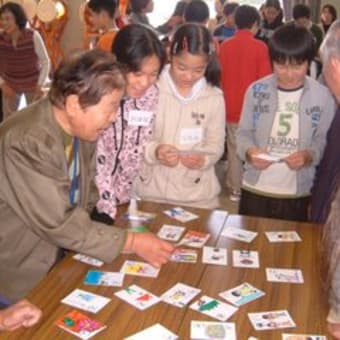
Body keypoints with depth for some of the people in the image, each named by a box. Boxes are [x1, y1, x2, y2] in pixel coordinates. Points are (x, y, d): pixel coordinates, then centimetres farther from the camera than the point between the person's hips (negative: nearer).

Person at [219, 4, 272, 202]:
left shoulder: (225, 46, 1)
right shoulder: (260, 47, -10)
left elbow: (220, 76, 8)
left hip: (231, 107, 4)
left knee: (234, 148, 12)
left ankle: (235, 188, 18)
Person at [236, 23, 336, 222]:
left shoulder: (323, 96, -6)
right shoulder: (256, 90, -2)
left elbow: (324, 141, -1)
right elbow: (244, 133, 2)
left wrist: (309, 155, -21)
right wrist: (249, 151, -19)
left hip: (298, 193, -1)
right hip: (255, 190, 1)